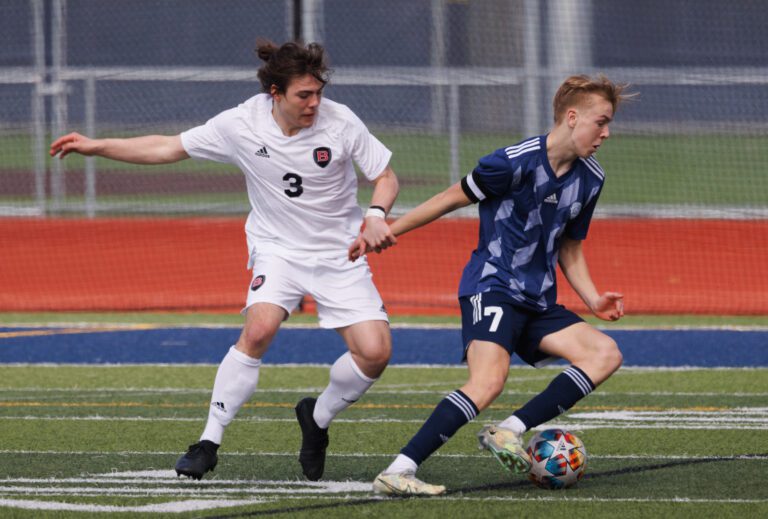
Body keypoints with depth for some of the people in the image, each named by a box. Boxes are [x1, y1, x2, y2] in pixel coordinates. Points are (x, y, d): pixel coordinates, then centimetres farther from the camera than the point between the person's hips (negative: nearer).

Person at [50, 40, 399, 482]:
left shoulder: (341, 123, -14)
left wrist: (376, 217, -24)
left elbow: (386, 176, -3)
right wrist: (96, 146, -4)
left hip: (339, 254, 1)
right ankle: (209, 442, -16)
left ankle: (317, 418, 16)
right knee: (259, 329, -29)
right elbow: (167, 148, -1)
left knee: (375, 351, -15)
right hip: (277, 249, -1)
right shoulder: (241, 125, -12)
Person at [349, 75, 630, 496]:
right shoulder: (516, 161, -12)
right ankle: (397, 473, -34)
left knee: (605, 354, -12)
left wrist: (593, 299, 7)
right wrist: (384, 231, 2)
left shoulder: (590, 179, 9)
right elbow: (454, 198, -1)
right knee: (489, 381, -29)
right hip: (492, 285, -8)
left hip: (538, 301, 8)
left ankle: (509, 431, -18)